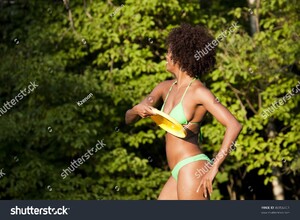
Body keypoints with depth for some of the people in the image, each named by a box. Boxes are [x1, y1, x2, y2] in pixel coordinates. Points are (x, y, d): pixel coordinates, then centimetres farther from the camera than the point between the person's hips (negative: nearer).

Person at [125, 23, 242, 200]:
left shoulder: (199, 92, -12)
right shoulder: (166, 88, 12)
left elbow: (234, 125, -21)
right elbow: (129, 119, 15)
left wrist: (214, 168, -23)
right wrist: (137, 110, -10)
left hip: (193, 169, -9)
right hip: (180, 173, 9)